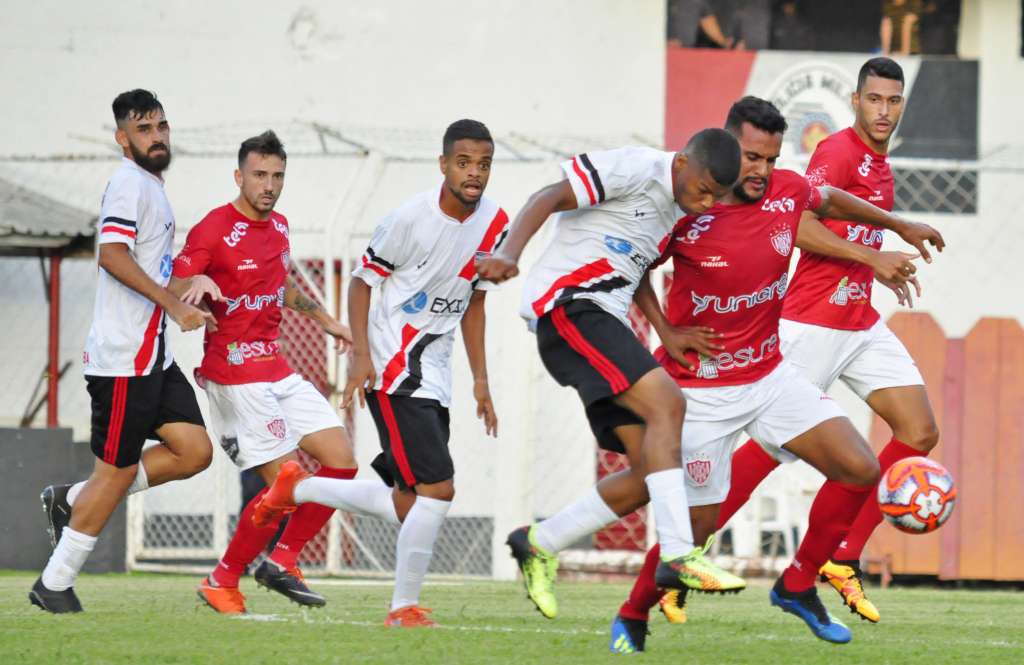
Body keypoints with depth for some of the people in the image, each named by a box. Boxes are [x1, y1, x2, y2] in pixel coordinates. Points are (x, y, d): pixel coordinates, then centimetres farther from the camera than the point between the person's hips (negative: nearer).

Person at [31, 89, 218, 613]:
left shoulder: (153, 187, 19)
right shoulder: (130, 182, -11)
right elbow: (112, 254, -24)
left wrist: (191, 284, 11)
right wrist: (173, 303, -25)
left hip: (152, 355, 9)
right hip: (123, 356, -9)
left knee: (194, 451, 3)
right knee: (117, 471, -4)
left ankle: (70, 501, 13)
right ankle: (54, 584, 8)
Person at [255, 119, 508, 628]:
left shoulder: (494, 224, 4)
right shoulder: (412, 217, -15)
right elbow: (362, 281, -6)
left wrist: (480, 380, 14)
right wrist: (361, 356, -16)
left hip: (434, 374, 8)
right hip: (393, 369, -8)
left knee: (407, 506, 9)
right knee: (437, 489, -17)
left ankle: (298, 489, 28)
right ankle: (404, 608, -6)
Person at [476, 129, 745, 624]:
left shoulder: (681, 209, 15)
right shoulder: (636, 169, -11)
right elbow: (548, 198, -15)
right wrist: (510, 254, -30)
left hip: (605, 324, 9)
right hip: (568, 306, -9)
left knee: (650, 476, 1)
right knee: (666, 403, -26)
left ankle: (540, 544, 15)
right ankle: (678, 555, -32)